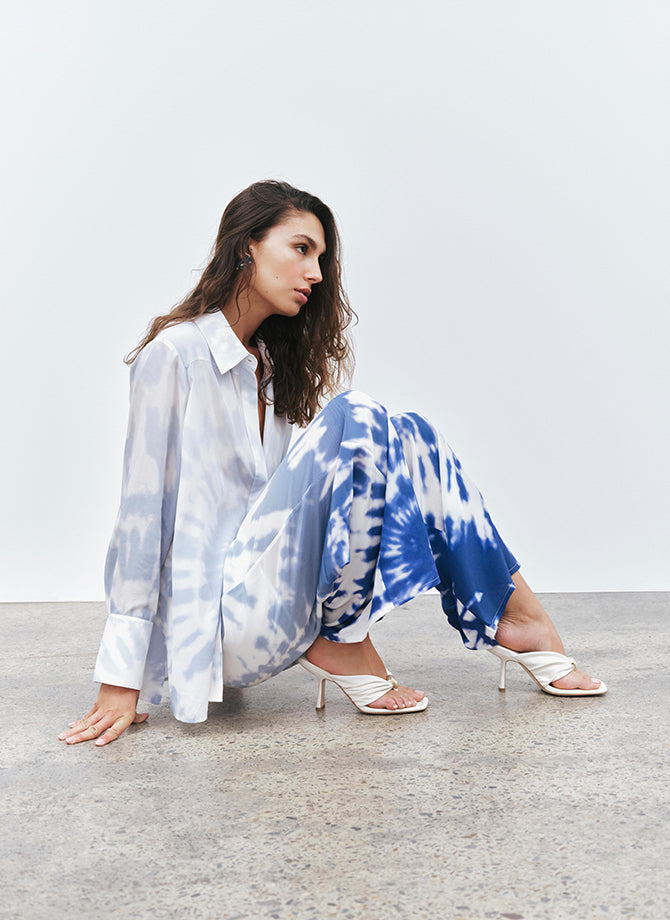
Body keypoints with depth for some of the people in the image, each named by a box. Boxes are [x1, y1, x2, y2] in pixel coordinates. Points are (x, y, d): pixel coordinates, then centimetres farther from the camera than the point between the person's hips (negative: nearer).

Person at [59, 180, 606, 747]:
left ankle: (508, 617, -4)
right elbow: (142, 512, -11)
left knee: (408, 438, -3)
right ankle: (340, 645, -13)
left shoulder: (273, 366, 15)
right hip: (222, 627, -7)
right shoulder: (174, 354, -8)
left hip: (278, 607, 8)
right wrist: (121, 681, -11)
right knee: (353, 420, -20)